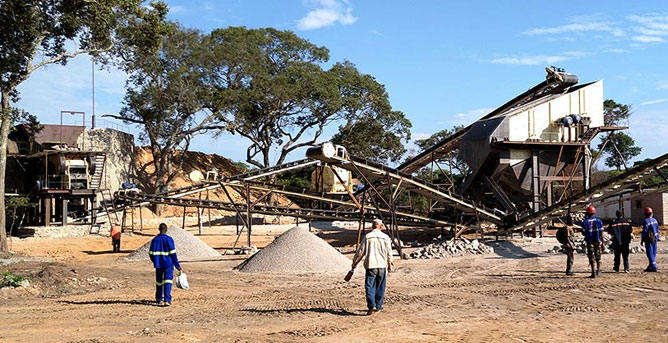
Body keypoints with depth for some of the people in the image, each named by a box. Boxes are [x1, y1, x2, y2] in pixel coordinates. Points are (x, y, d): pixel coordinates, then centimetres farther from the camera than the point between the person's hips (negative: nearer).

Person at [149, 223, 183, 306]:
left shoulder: (154, 240, 1)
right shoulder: (169, 239, -7)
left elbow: (151, 254, 2)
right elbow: (173, 254, -8)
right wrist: (178, 266, -2)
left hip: (158, 265, 3)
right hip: (168, 264, -3)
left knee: (159, 283, 14)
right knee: (167, 282, -3)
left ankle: (159, 300, 24)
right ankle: (167, 300, -15)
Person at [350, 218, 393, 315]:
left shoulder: (367, 237, -1)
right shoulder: (386, 237, 3)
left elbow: (360, 252, 0)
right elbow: (389, 253, 8)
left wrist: (354, 263, 10)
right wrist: (389, 264, 22)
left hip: (370, 265, -2)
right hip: (382, 265, 2)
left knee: (369, 287, -3)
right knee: (380, 287, 13)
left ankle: (371, 306, -16)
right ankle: (378, 306, 19)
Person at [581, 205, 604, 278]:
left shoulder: (585, 222, -6)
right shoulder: (599, 221, -2)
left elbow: (583, 233, -3)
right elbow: (601, 233, -3)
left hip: (589, 242, -2)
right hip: (597, 241, 2)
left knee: (591, 257, 2)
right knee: (598, 256, 17)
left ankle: (593, 273, -1)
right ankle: (598, 270, 20)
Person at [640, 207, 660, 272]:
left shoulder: (646, 221, -16)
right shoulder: (655, 220, 7)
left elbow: (644, 232, -15)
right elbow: (657, 230, 15)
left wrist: (642, 240, -7)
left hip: (649, 240, -8)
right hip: (655, 239, 8)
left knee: (650, 253, -4)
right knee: (653, 254, 14)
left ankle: (654, 267, -8)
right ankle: (651, 266, 22)